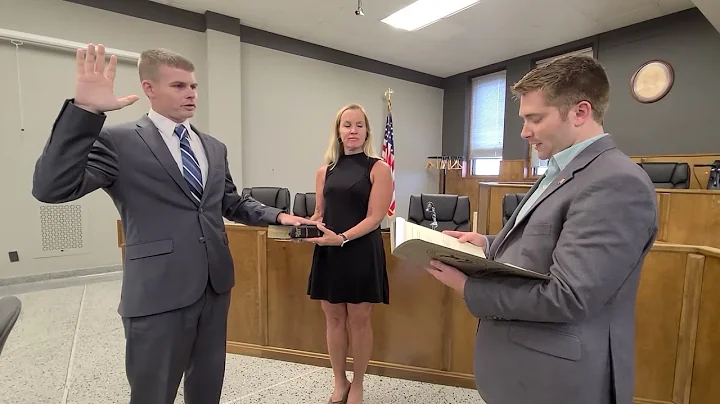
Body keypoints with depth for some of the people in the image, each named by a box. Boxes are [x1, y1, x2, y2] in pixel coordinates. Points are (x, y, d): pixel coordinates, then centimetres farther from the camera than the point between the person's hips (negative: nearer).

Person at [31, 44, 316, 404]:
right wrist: (85, 110, -25)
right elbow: (50, 188, -17)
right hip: (158, 293, -5)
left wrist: (278, 216, 3)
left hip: (215, 285, 6)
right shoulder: (118, 141, -6)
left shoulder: (214, 147, 11)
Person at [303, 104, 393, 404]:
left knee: (359, 320, 8)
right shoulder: (325, 171, 9)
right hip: (328, 252, 4)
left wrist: (342, 238, -23)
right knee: (333, 319, 13)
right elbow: (318, 216, 13)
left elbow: (374, 217, -11)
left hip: (361, 252, -4)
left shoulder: (378, 168, -3)